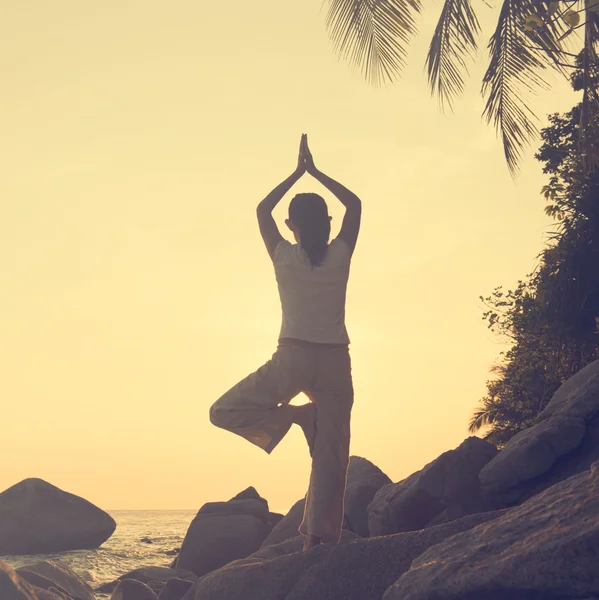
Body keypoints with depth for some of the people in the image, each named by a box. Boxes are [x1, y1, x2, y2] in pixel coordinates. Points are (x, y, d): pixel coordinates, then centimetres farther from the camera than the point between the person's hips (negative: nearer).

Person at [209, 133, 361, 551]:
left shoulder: (285, 257, 0)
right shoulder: (340, 255, 2)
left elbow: (263, 209, 17)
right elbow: (354, 204, 18)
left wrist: (298, 172, 22)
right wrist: (315, 172, 21)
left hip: (293, 357, -2)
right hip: (335, 360, 2)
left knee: (225, 412, 11)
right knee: (331, 454, 5)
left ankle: (292, 415, -8)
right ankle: (321, 537, -2)